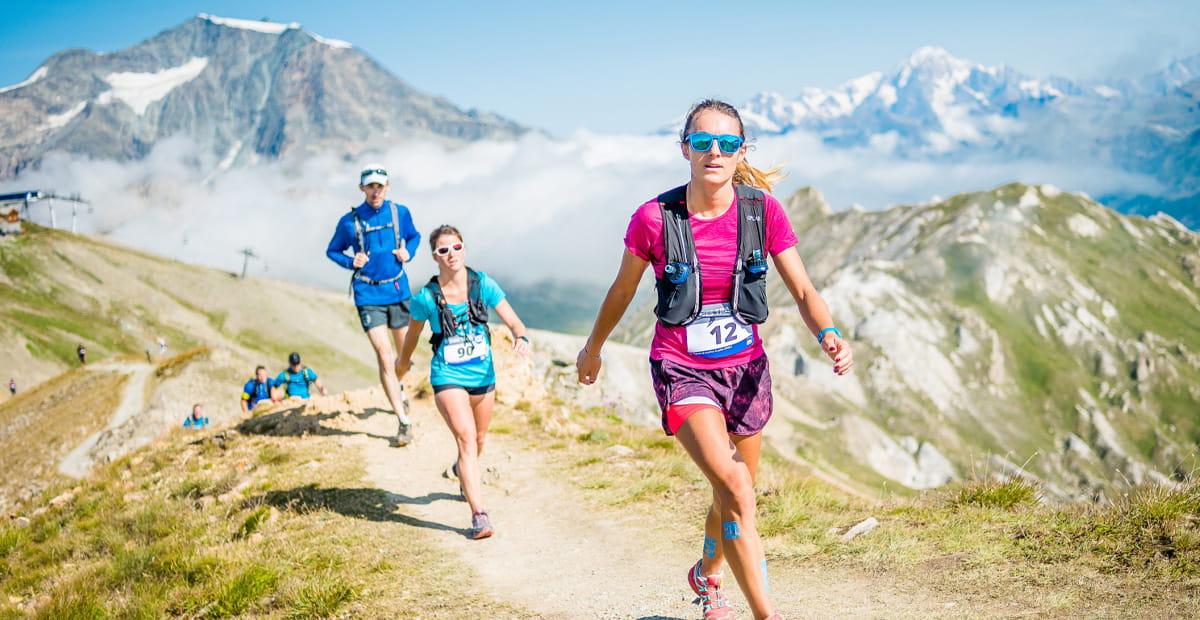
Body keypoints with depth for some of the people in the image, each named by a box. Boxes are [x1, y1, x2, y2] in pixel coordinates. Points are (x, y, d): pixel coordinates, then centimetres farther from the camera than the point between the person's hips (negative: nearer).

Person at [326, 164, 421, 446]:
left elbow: (414, 236, 18)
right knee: (384, 356, -13)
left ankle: (399, 387, 50)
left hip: (398, 290, 3)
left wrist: (407, 251, -3)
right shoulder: (350, 221, -5)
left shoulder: (400, 212, 1)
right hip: (368, 294, -3)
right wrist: (351, 262, -11)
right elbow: (332, 251, 8)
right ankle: (404, 422, -8)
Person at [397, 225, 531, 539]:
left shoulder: (483, 285, -8)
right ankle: (479, 515, -21)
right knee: (466, 439, -19)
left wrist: (521, 337, -31)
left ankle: (463, 470, 57)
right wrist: (404, 363, 21)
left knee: (479, 438, 21)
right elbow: (413, 333, 7)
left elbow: (513, 321, -10)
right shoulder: (427, 298, -11)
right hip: (448, 376, -3)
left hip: (483, 374, 3)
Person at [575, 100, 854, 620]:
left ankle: (706, 575, 48)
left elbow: (803, 291, -6)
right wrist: (593, 349, 16)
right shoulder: (655, 218, -13)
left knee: (735, 493, 17)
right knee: (734, 487, -23)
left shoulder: (763, 211, -8)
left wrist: (828, 335, -26)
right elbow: (622, 290, 3)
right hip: (682, 370, -3)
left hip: (745, 369, 4)